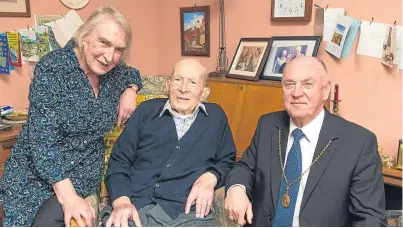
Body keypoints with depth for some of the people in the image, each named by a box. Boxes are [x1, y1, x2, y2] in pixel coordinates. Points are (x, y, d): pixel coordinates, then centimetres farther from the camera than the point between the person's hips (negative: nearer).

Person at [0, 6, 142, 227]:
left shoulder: (113, 71, -3)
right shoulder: (53, 68, -18)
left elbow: (133, 74, 23)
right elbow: (43, 140, -22)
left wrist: (130, 91, -2)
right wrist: (68, 196, -29)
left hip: (83, 173, 3)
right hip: (36, 173, -2)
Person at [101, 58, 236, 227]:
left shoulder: (216, 117, 17)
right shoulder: (147, 110, 14)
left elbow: (227, 161, 20)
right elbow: (119, 160, 11)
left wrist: (210, 178, -2)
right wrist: (122, 201, -6)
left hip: (189, 212, 2)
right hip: (135, 207, -1)